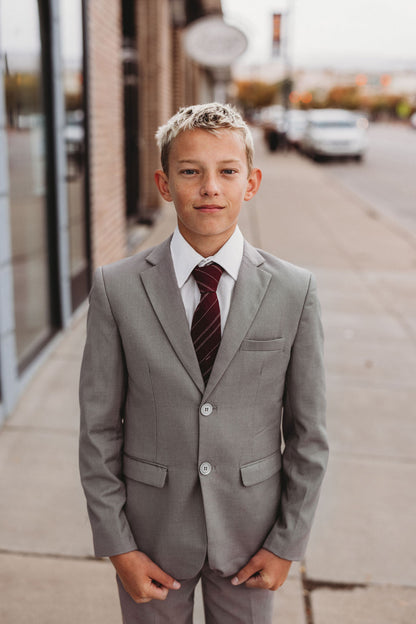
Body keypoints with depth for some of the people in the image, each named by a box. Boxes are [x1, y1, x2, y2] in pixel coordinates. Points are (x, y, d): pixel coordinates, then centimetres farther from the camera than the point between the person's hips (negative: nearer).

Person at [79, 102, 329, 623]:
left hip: (250, 529, 1)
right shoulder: (117, 288, -11)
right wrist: (118, 546, -5)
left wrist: (287, 543, -2)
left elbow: (308, 433, -4)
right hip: (152, 527, 0)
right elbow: (99, 428, -6)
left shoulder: (294, 291, -10)